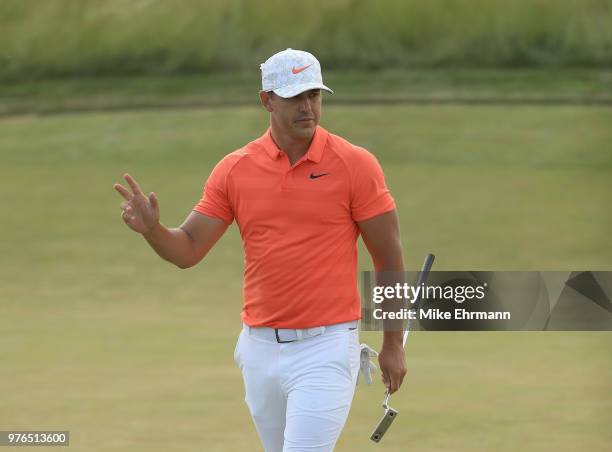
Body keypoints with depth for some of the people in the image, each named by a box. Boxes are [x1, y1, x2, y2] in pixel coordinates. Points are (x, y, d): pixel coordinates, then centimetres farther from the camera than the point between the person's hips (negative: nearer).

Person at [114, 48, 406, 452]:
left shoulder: (355, 165, -6)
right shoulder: (234, 170, 4)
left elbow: (389, 256, -1)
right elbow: (188, 251, 5)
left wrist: (394, 344, 0)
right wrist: (151, 228, -17)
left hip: (326, 347, -5)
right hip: (260, 348, 5)